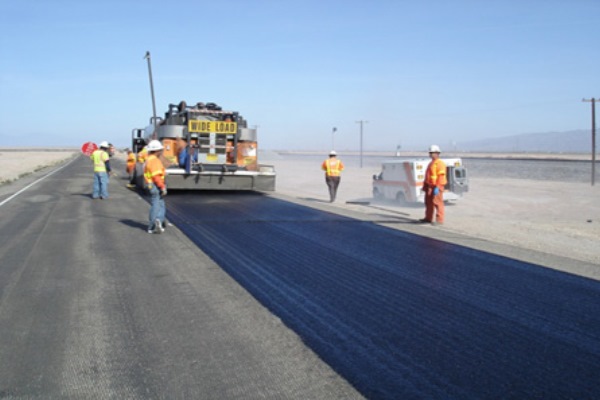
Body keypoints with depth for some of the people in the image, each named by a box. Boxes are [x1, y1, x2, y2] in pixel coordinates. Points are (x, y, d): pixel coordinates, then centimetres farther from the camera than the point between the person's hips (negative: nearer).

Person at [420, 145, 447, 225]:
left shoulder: (440, 163, -11)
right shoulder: (431, 163, 20)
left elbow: (441, 176, -19)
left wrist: (437, 187, -25)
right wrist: (425, 185, 21)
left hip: (436, 186, -10)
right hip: (429, 186, 10)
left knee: (437, 202, -9)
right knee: (428, 202, 14)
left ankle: (439, 220, -7)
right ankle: (428, 218, 24)